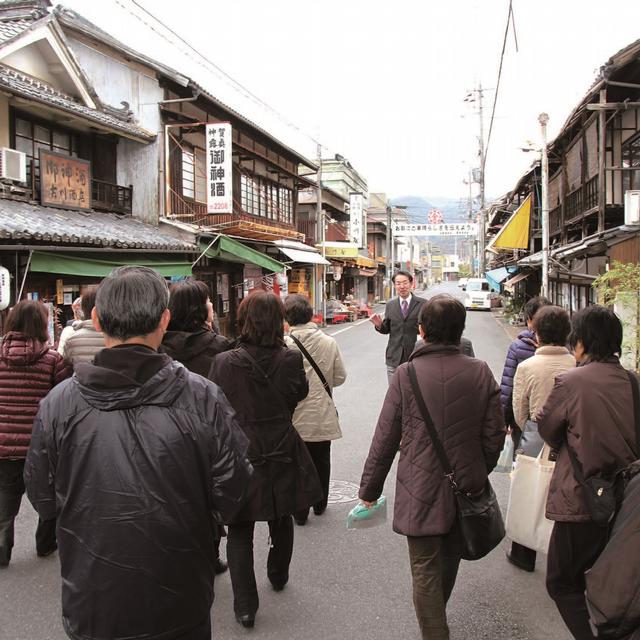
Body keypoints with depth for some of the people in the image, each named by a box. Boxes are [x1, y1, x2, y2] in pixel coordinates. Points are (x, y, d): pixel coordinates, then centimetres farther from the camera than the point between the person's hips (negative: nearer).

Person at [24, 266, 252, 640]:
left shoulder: (58, 403, -15)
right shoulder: (203, 399, -19)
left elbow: (42, 500, -3)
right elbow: (232, 497, -13)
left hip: (90, 607, 1)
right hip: (180, 609, -1)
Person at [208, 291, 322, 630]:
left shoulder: (224, 362, -18)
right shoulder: (291, 359, -14)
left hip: (239, 454, -2)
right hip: (282, 454, 2)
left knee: (239, 531, 11)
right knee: (281, 519, 25)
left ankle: (245, 605, 12)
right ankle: (278, 575, 47)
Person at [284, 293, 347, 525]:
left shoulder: (284, 344, -18)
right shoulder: (329, 343, -9)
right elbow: (340, 377, -1)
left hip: (294, 415, -2)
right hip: (322, 413, 3)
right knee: (321, 461, 19)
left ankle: (299, 511, 19)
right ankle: (320, 504, 33)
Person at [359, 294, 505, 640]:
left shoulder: (406, 374, -16)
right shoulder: (481, 372, -8)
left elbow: (385, 439, -10)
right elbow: (494, 435, -1)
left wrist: (370, 489, 2)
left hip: (421, 491, -4)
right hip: (466, 487, 5)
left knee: (426, 571, 8)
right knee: (449, 560, 26)